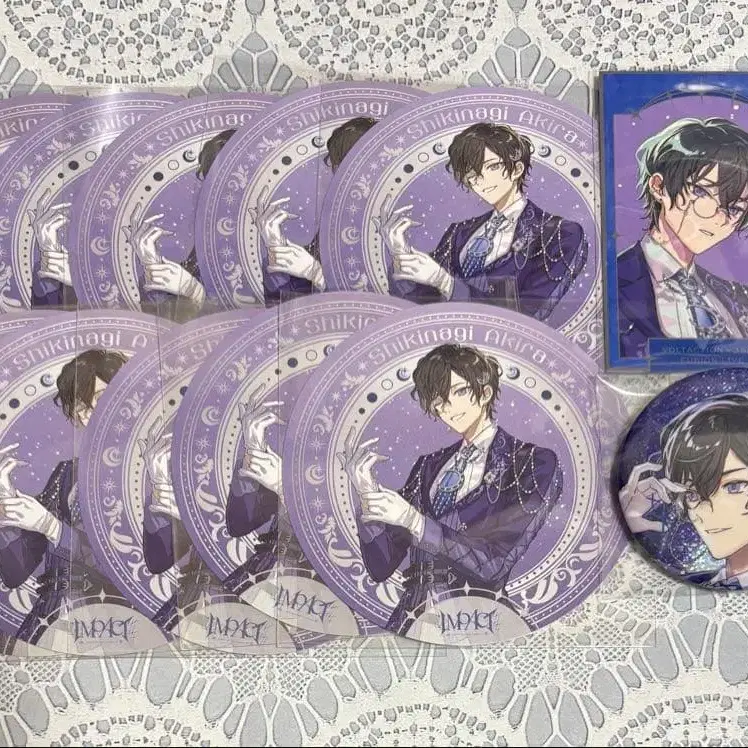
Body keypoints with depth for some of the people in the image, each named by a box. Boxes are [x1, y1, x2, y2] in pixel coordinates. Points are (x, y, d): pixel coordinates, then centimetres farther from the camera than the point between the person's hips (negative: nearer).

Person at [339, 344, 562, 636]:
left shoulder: (536, 463, 0)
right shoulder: (429, 466, 12)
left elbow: (495, 564, -10)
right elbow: (382, 567, 6)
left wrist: (415, 521, -19)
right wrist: (367, 494, -10)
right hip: (412, 618, 3)